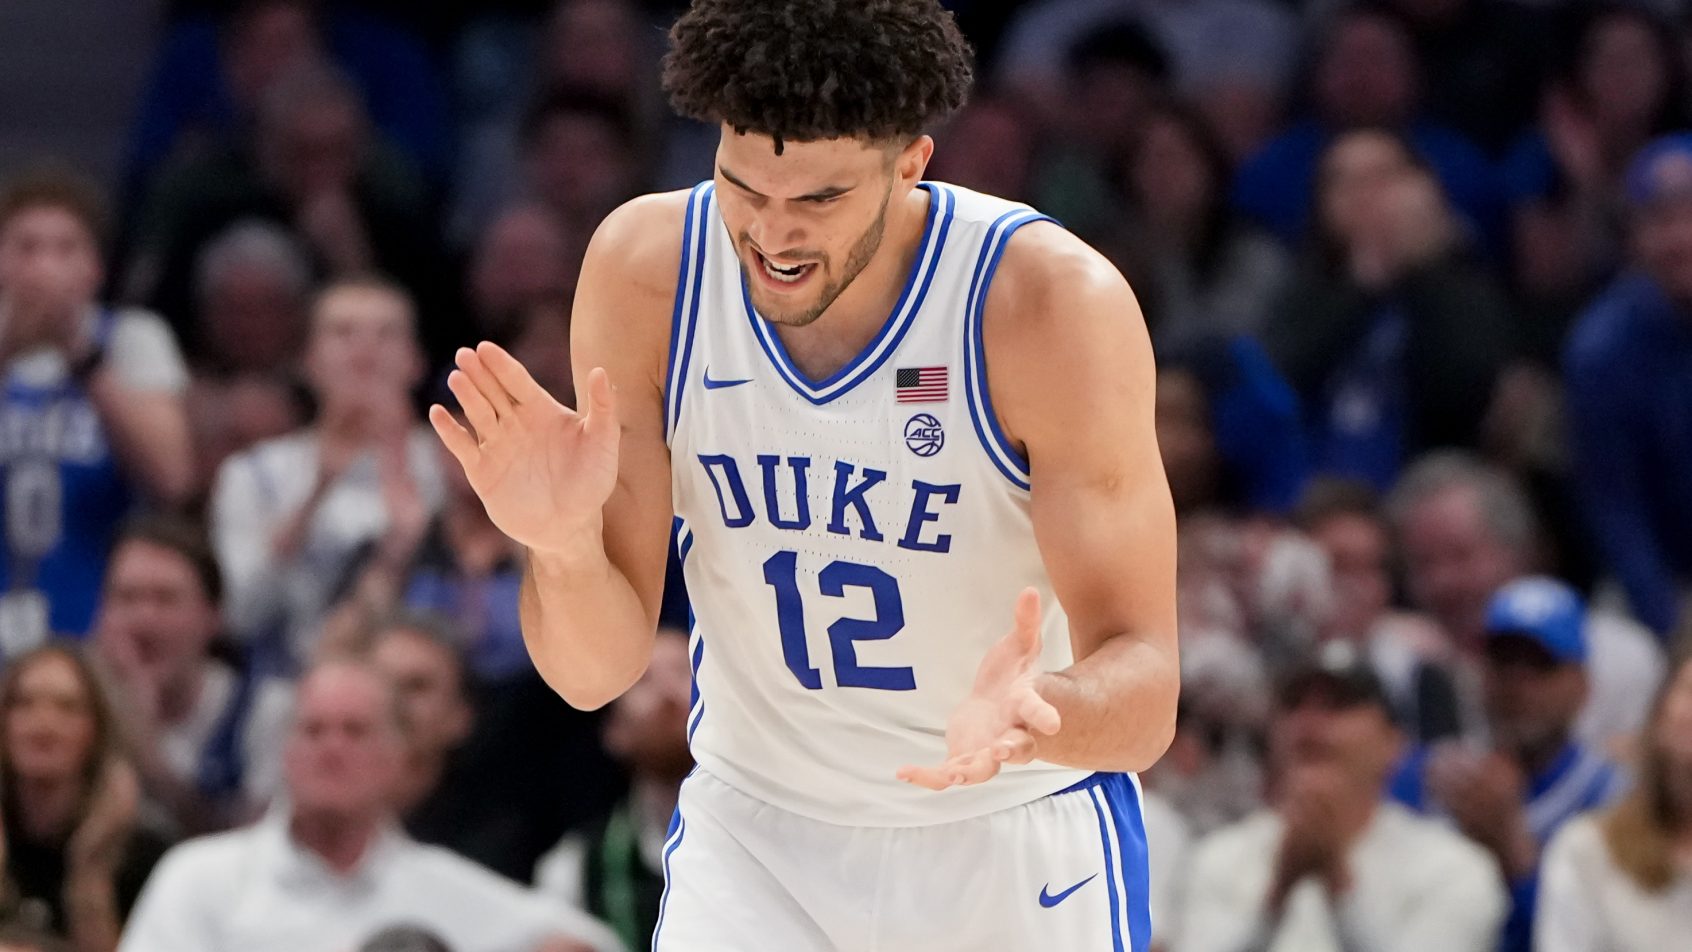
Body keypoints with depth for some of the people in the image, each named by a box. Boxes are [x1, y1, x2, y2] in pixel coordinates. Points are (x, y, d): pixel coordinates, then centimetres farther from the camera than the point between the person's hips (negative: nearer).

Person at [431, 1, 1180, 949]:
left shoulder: (1054, 305, -24)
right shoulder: (645, 273, -15)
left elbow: (1145, 699, -24)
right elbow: (597, 672, -12)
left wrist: (1035, 716, -47)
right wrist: (564, 544, -33)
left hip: (1019, 840, -1)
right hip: (755, 829, 1)